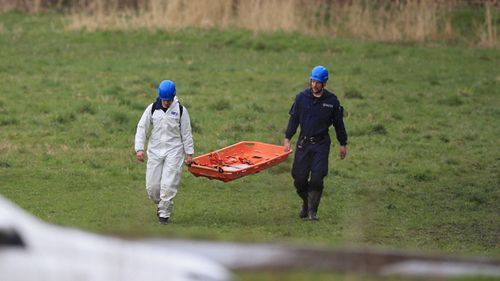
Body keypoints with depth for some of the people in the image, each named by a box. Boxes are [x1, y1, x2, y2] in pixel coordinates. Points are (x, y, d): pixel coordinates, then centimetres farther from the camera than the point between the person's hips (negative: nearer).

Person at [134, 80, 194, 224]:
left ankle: (164, 213, 1)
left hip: (174, 151, -2)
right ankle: (160, 204, 30)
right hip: (155, 150, 2)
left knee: (168, 184, -11)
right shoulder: (152, 108, 2)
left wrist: (189, 154, 2)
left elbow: (186, 133, 3)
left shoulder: (180, 110, -2)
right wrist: (139, 148, -7)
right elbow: (141, 128, 2)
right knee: (152, 185, 1)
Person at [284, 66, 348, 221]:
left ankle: (313, 211, 0)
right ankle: (306, 203, 26)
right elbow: (294, 118, 6)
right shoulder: (302, 97, 0)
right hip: (304, 142, 1)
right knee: (299, 178, 0)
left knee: (317, 178, -10)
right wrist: (287, 138, 0)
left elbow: (338, 123, 8)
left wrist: (343, 144, 10)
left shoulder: (331, 100, -1)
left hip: (321, 144, -1)